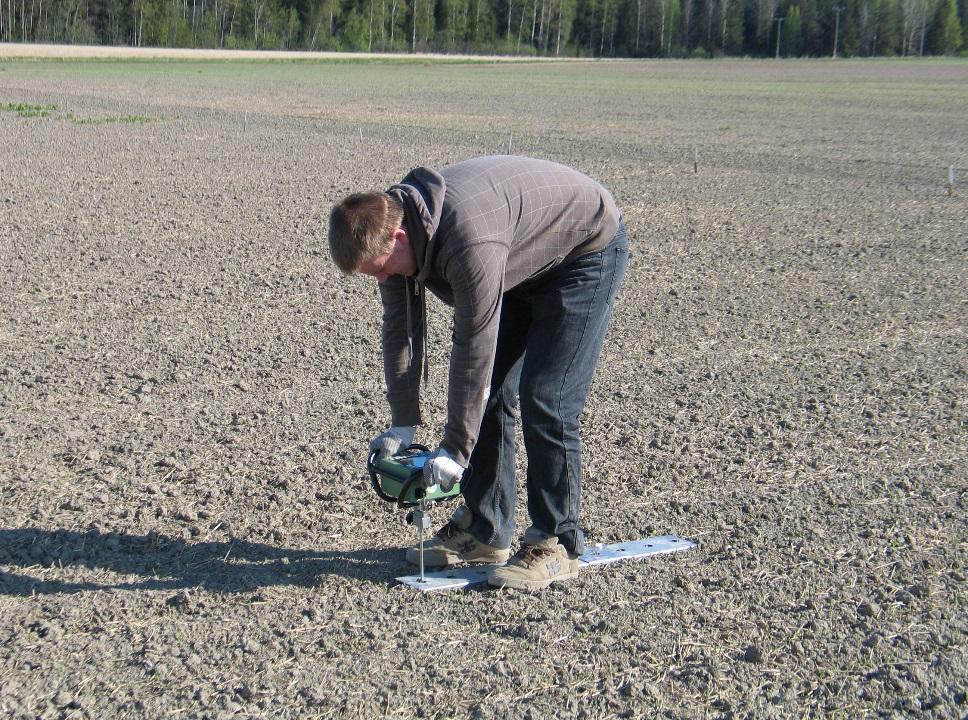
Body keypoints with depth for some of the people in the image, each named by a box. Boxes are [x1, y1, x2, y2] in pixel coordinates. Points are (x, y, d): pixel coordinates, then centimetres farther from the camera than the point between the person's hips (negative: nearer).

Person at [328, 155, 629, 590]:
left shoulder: (470, 242, -40)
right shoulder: (388, 221, -13)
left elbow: (474, 347, -34)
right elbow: (400, 327, -3)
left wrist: (455, 450, -27)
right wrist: (402, 423, -3)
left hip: (589, 250, -9)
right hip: (523, 266, 9)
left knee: (544, 402, -16)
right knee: (489, 393, 4)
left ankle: (556, 544, -5)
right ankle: (484, 530, 13)